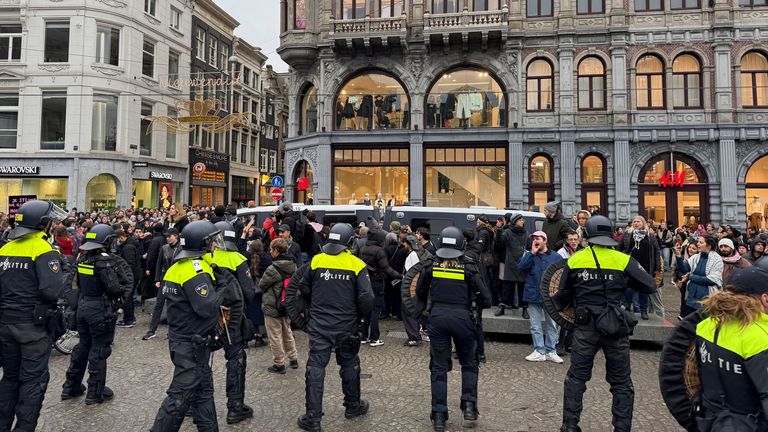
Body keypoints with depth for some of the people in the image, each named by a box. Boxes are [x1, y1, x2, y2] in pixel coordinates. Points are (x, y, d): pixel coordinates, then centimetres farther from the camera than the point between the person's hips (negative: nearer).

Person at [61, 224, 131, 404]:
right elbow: (114, 288, -23)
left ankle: (71, 387, 31)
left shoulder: (83, 258, 4)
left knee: (83, 346, 20)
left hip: (83, 306, 8)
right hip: (100, 310, -8)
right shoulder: (105, 261, -20)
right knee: (99, 350, 3)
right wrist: (128, 277, -8)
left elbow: (79, 283, 12)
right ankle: (95, 393, 13)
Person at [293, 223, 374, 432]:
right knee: (349, 365, 19)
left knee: (315, 369, 6)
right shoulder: (357, 265, -10)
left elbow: (304, 289, 7)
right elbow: (367, 298, -13)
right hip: (346, 327, 0)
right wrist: (357, 315, 6)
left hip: (319, 326, 0)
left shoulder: (316, 261, -5)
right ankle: (353, 406, 35)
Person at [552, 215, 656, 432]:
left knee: (576, 377, 14)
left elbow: (563, 295, 5)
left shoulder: (574, 260, -2)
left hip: (585, 327, 1)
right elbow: (650, 286, -3)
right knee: (621, 383, 13)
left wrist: (555, 306, 26)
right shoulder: (623, 260, -7)